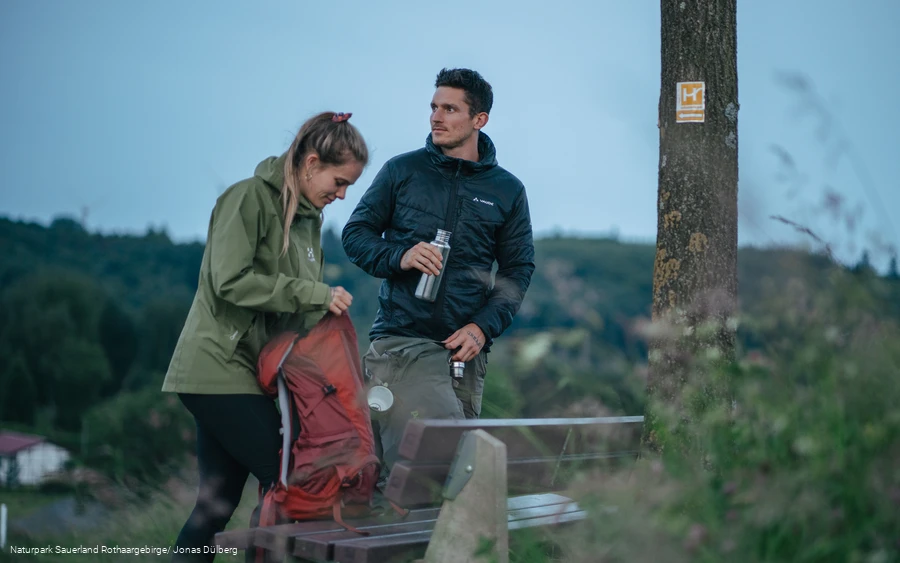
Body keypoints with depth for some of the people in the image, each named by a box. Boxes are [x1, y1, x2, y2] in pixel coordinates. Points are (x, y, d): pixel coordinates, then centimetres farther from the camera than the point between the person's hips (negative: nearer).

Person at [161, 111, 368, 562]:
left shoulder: (309, 216, 16)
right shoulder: (250, 198, -10)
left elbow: (300, 310, 19)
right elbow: (231, 281, -19)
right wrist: (313, 293, -19)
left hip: (251, 370, 8)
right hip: (219, 367, -8)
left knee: (219, 501, 8)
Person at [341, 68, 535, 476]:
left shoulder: (508, 190, 11)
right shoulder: (401, 171, 8)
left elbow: (518, 270, 11)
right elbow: (355, 233, 11)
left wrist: (482, 327, -5)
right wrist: (399, 256, -10)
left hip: (466, 349, 2)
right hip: (399, 340, -2)